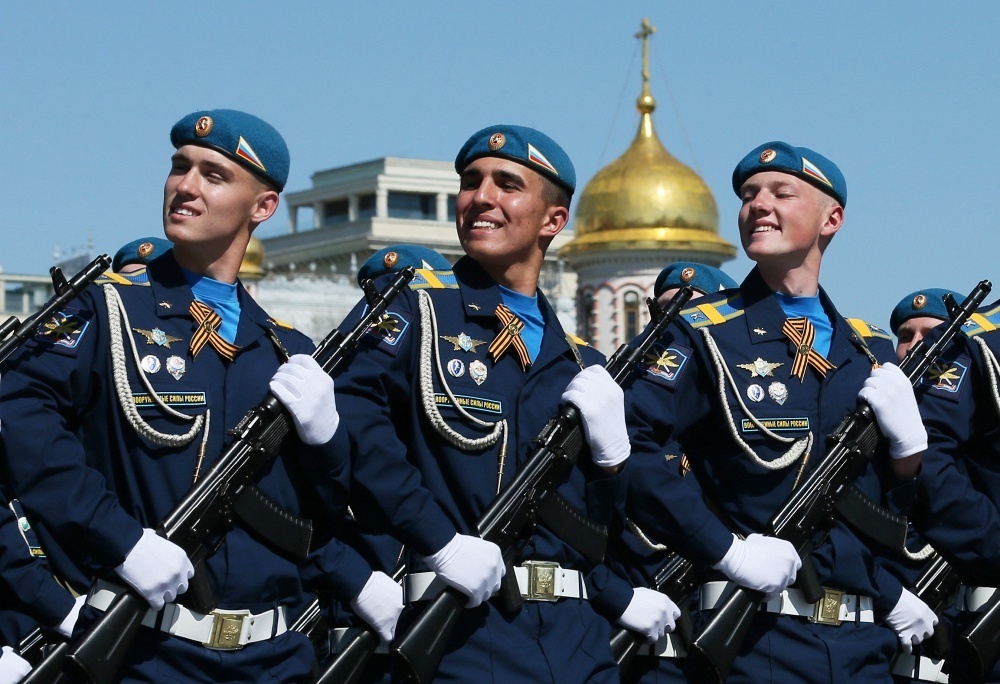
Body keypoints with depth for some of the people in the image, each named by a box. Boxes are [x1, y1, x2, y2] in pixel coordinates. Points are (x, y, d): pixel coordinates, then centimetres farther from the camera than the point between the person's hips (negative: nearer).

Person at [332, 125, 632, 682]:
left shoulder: (582, 364, 17)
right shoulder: (411, 310, 2)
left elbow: (608, 531, 17)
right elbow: (352, 421, -17)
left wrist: (611, 450, -2)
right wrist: (439, 543, -21)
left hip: (580, 637, 5)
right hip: (462, 633, -5)